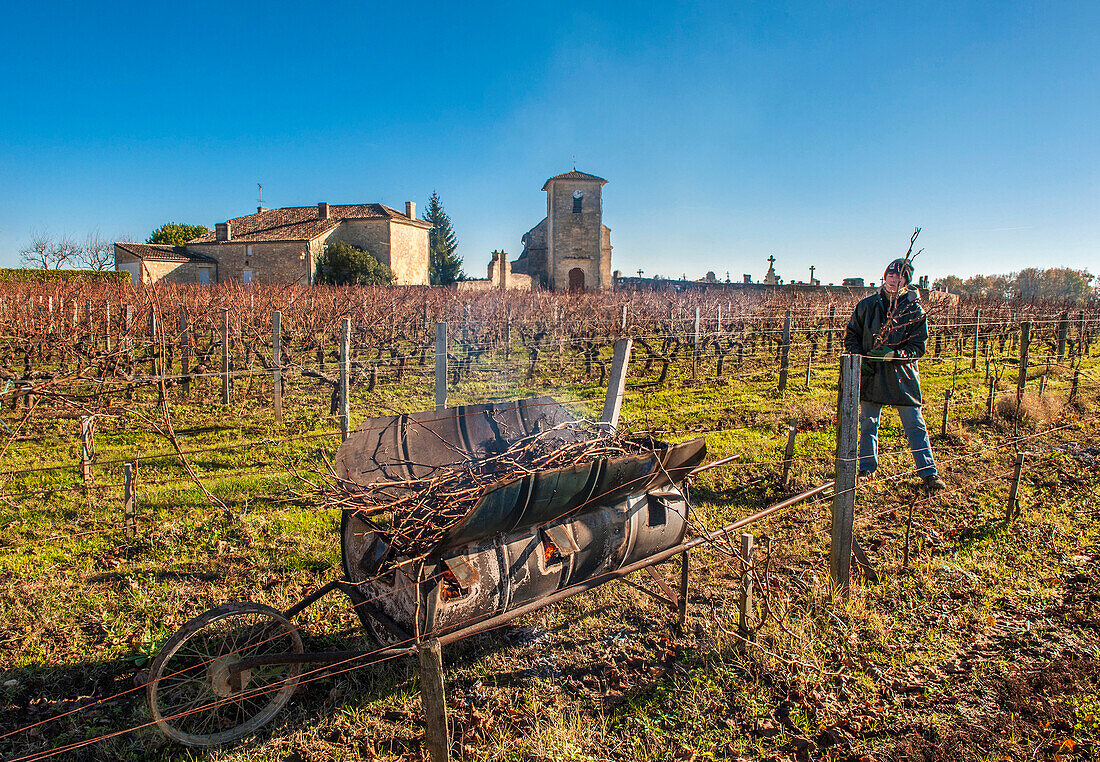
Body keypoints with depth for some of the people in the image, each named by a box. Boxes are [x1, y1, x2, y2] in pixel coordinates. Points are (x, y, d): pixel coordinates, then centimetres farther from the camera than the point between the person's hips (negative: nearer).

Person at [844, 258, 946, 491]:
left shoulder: (915, 310, -2)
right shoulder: (867, 305, 3)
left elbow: (919, 346, -2)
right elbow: (851, 335, 11)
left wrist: (894, 354, -19)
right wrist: (859, 358, -5)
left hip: (902, 375, -1)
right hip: (870, 375, 2)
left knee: (915, 426, 1)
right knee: (868, 424, 10)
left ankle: (929, 473, 11)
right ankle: (866, 468, 25)